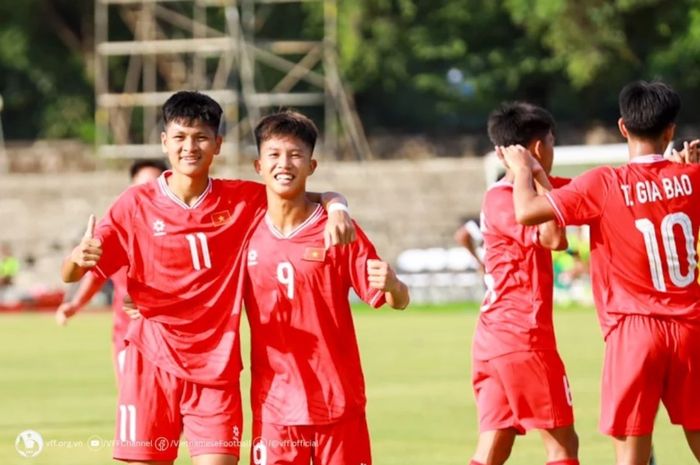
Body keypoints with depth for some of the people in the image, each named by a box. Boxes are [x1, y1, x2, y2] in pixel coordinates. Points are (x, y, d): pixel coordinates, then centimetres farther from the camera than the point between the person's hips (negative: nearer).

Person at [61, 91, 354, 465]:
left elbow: (318, 198, 9)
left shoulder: (243, 201, 2)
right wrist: (78, 258, -26)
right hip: (153, 367, -1)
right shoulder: (136, 204, -2)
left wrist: (335, 208, -15)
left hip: (217, 371, 1)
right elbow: (69, 276, -1)